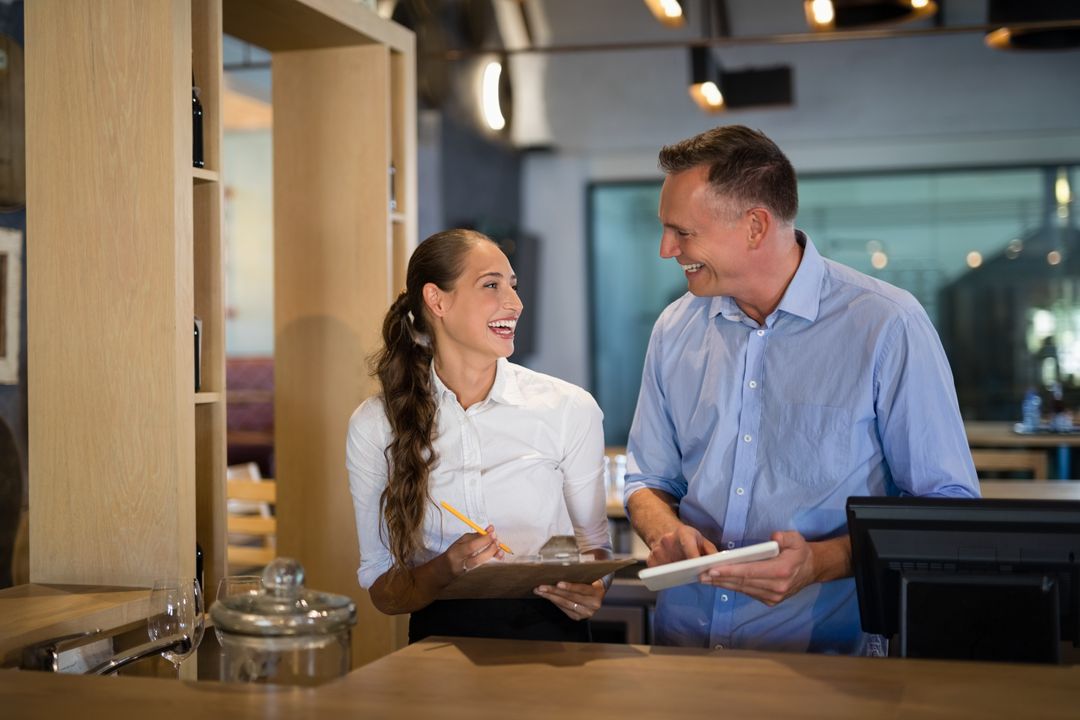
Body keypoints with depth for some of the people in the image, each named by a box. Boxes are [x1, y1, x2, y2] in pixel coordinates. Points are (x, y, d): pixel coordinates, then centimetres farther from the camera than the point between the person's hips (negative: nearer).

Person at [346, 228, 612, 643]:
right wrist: (446, 571, -16)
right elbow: (382, 591, 4)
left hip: (548, 634, 1)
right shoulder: (374, 426, 0)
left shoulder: (571, 409, -1)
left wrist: (589, 592, -10)